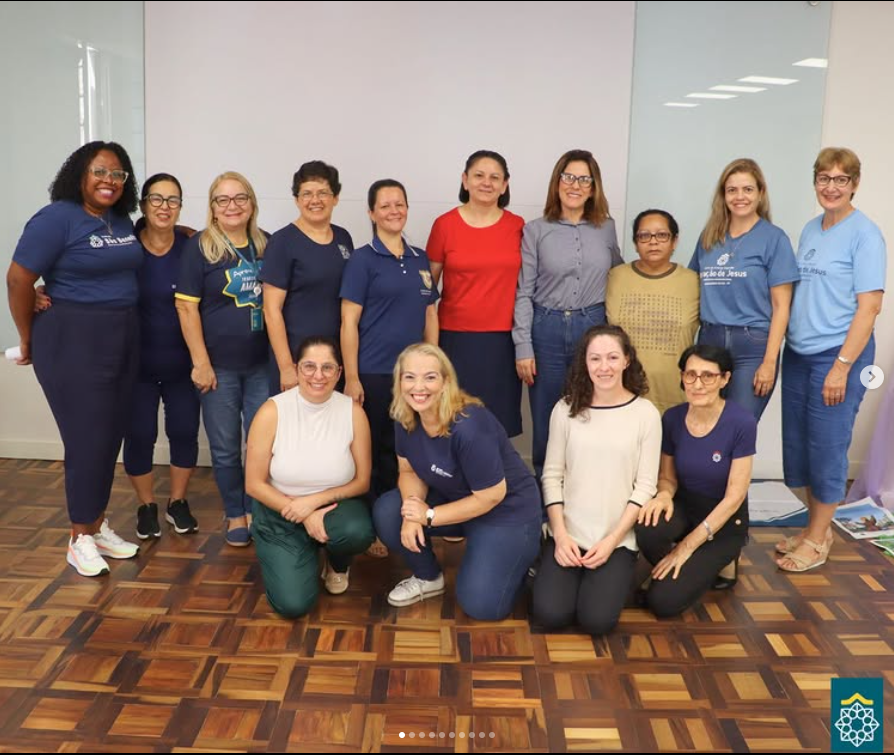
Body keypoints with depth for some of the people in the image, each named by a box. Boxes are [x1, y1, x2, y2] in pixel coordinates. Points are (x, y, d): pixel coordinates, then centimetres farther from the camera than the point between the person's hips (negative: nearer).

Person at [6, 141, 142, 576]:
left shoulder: (122, 220, 9)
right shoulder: (57, 218, -12)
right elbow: (18, 279, -11)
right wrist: (28, 340, -3)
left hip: (123, 339, 7)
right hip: (74, 342, -7)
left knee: (111, 437, 11)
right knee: (88, 440, -3)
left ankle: (99, 527, 26)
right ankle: (80, 540, 13)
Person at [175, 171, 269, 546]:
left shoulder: (265, 245, 5)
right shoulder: (200, 247, -5)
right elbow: (187, 307, -8)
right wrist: (200, 363, -12)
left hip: (262, 363, 3)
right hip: (220, 366, -3)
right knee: (225, 447, 8)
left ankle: (256, 510, 24)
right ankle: (235, 515, 25)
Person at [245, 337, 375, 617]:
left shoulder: (353, 412, -11)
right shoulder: (272, 412, -15)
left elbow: (362, 481, -5)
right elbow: (254, 484, -11)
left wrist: (315, 501, -20)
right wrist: (304, 516, -19)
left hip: (334, 506, 1)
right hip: (281, 515, -1)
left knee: (358, 531, -35)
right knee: (293, 603, -18)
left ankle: (338, 563, 4)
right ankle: (304, 555, 18)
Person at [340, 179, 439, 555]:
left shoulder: (420, 259, 11)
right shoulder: (362, 260, -5)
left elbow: (430, 315, 15)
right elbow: (348, 322, -9)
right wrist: (351, 378, -13)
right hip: (373, 373, -5)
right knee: (370, 450, 4)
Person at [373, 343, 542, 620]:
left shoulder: (469, 426, -33)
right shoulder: (405, 418, -12)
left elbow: (491, 496, -25)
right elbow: (409, 471, 0)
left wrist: (430, 516, -20)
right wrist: (411, 508, -22)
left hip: (507, 510, -6)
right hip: (454, 498, 6)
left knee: (480, 606, -12)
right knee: (386, 513, -16)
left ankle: (521, 558, 18)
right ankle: (428, 578, 9)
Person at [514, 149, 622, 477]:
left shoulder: (607, 228, 7)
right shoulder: (535, 231, 0)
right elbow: (523, 293, -2)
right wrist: (523, 348, -7)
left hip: (593, 329, 2)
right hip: (547, 330, -1)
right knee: (546, 421, 6)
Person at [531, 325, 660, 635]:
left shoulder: (646, 414, -4)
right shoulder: (566, 409, 0)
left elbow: (645, 486, -5)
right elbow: (552, 476, 1)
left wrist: (612, 540, -11)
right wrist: (560, 535, -8)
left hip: (618, 539, -1)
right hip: (568, 535, 1)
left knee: (596, 619, -17)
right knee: (549, 614, -15)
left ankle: (616, 576, 15)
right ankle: (551, 569, 17)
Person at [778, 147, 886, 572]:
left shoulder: (864, 234, -9)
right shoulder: (810, 230, 11)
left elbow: (870, 306, -13)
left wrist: (842, 366, -17)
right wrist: (780, 350, 10)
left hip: (837, 356, -7)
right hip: (797, 353, 7)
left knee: (826, 449, 3)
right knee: (797, 446, 13)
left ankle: (817, 541, 18)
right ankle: (817, 527, 30)